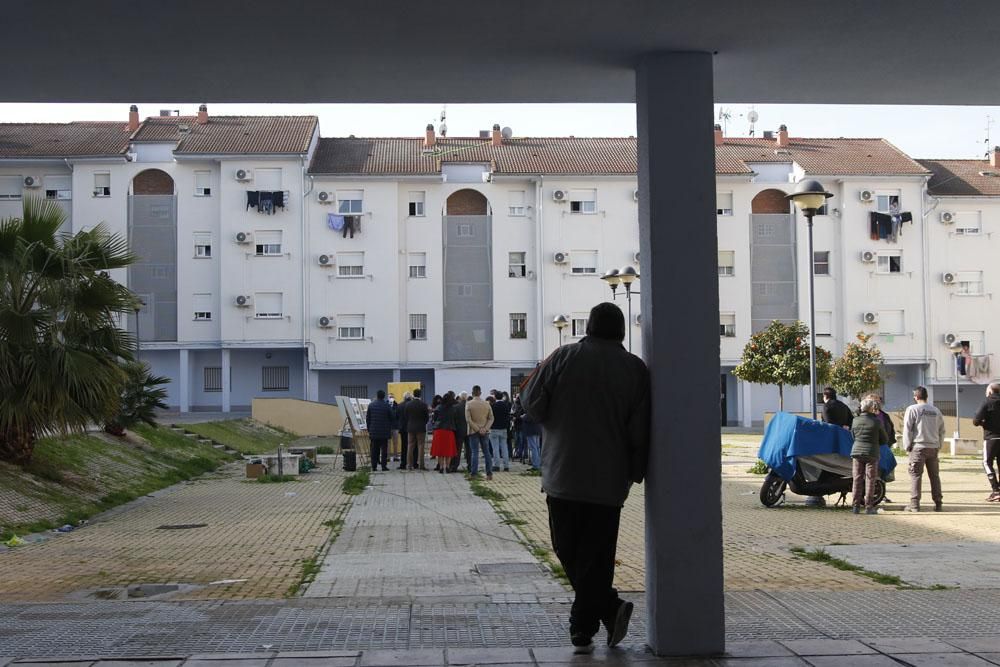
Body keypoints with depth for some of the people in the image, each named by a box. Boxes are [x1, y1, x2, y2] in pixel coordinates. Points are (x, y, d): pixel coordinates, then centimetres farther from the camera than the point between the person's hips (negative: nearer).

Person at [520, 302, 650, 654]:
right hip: (609, 481, 1)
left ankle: (609, 608, 0)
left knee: (568, 551, 10)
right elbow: (641, 430, -2)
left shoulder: (564, 357, -3)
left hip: (563, 475, -1)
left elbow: (531, 403, -3)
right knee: (596, 555, 7)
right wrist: (636, 472, 10)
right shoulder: (635, 368, 0)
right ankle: (583, 629, 4)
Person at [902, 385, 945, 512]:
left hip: (918, 447, -5)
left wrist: (907, 446, -1)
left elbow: (907, 429, -7)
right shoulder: (936, 411, 11)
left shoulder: (912, 409, -5)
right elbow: (942, 430, 15)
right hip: (933, 447, 5)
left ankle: (914, 504, -5)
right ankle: (938, 503, 11)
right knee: (934, 475, 11)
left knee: (915, 475, -2)